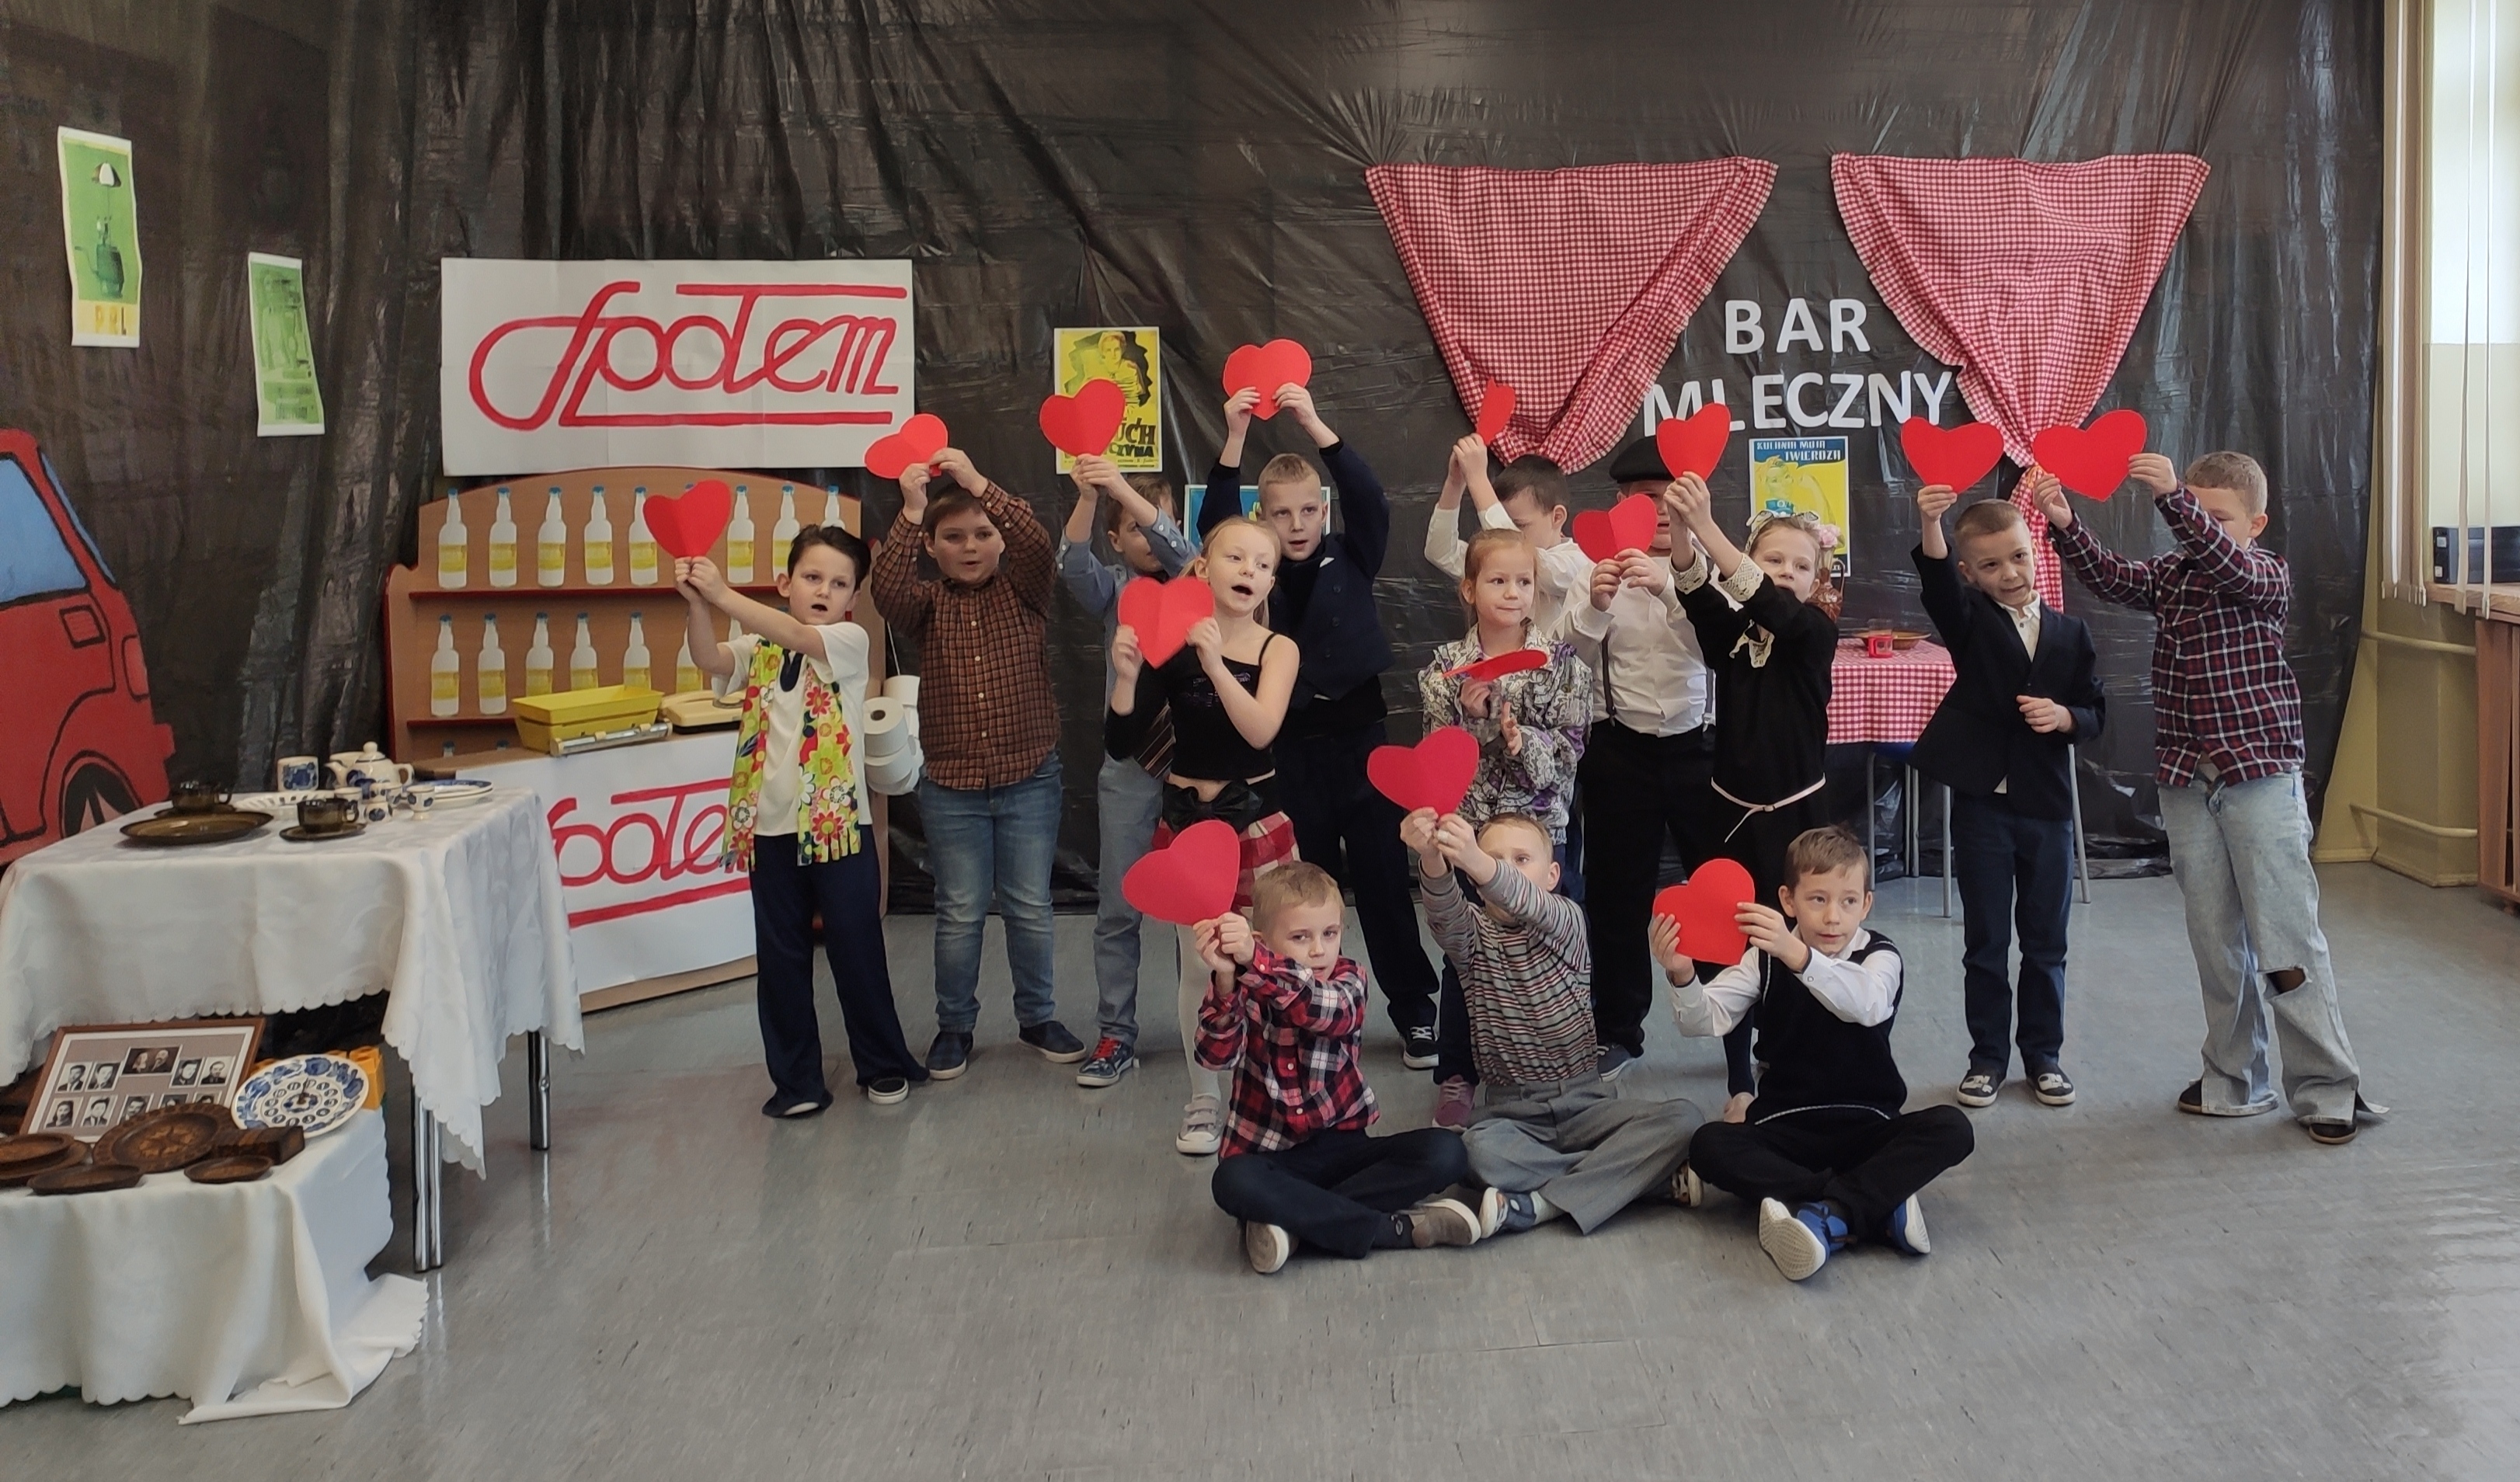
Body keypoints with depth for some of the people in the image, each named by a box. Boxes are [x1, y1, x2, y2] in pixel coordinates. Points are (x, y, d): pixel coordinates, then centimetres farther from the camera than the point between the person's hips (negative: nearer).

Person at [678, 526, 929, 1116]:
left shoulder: (850, 641, -2)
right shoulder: (759, 651, 7)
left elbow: (797, 637, -21)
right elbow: (709, 659, -12)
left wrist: (723, 594, -26)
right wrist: (696, 602, -30)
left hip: (840, 824, -3)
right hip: (770, 828, 3)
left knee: (857, 951, 6)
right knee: (780, 959, 8)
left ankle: (884, 1064, 22)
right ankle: (795, 1080, 19)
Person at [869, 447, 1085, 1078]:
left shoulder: (1023, 591, 1)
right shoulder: (928, 604, 2)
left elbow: (1037, 542, -19)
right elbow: (887, 589, -20)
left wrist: (977, 483, -28)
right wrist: (912, 510, -29)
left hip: (1030, 780, 0)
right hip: (951, 787, 0)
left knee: (1031, 908, 8)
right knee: (960, 913, 6)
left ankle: (1037, 1017, 24)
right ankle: (954, 1026, 21)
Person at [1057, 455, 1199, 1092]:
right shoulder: (1113, 588, 4)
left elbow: (1180, 551, -20)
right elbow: (1073, 566, -16)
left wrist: (1125, 489, -31)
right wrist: (1087, 498, -34)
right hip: (1130, 761, 1)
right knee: (1118, 907, 4)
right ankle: (1116, 1036, 13)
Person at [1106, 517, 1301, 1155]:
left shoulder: (1277, 650, -6)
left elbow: (1261, 731, -23)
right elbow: (1121, 744, -9)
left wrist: (1216, 663, -34)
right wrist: (1127, 674, -25)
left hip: (1258, 820, 0)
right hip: (1188, 820, 0)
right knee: (1199, 968, 9)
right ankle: (1202, 1101, 23)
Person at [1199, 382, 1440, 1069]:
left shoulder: (1351, 558, 1)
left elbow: (1371, 501, -15)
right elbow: (1214, 524, -12)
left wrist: (1315, 426, -26)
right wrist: (1234, 439, -24)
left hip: (1359, 739, -1)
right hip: (1290, 748, 1)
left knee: (1384, 881, 4)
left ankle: (1414, 1011, 15)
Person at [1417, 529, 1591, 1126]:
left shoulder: (1562, 661, -1)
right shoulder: (1446, 666, 0)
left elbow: (1571, 748, -6)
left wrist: (1523, 739, -23)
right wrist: (1472, 718, -18)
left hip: (1539, 825, 0)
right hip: (1466, 825, 1)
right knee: (1463, 955, 7)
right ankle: (1456, 1077, 20)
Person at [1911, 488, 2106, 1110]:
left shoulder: (2070, 634, 5)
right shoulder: (1971, 622, -2)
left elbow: (2096, 713, 8)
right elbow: (1938, 585, -23)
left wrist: (2064, 716, -15)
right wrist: (1931, 527, -42)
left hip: (2047, 806, 2)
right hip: (1983, 803, -2)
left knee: (2046, 943, 11)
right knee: (1985, 942, 7)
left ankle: (2044, 1054, 24)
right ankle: (1988, 1057, 19)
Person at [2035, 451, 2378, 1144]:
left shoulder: (2268, 574, -4)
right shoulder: (2170, 574, 10)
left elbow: (2226, 563, -25)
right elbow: (2112, 578, -6)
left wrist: (2172, 495, -38)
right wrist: (2066, 526, -23)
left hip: (2260, 775, -5)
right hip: (2185, 782, 5)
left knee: (2287, 940, -4)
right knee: (2215, 940, 11)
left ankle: (2328, 1088, 3)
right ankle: (2236, 1080, 20)